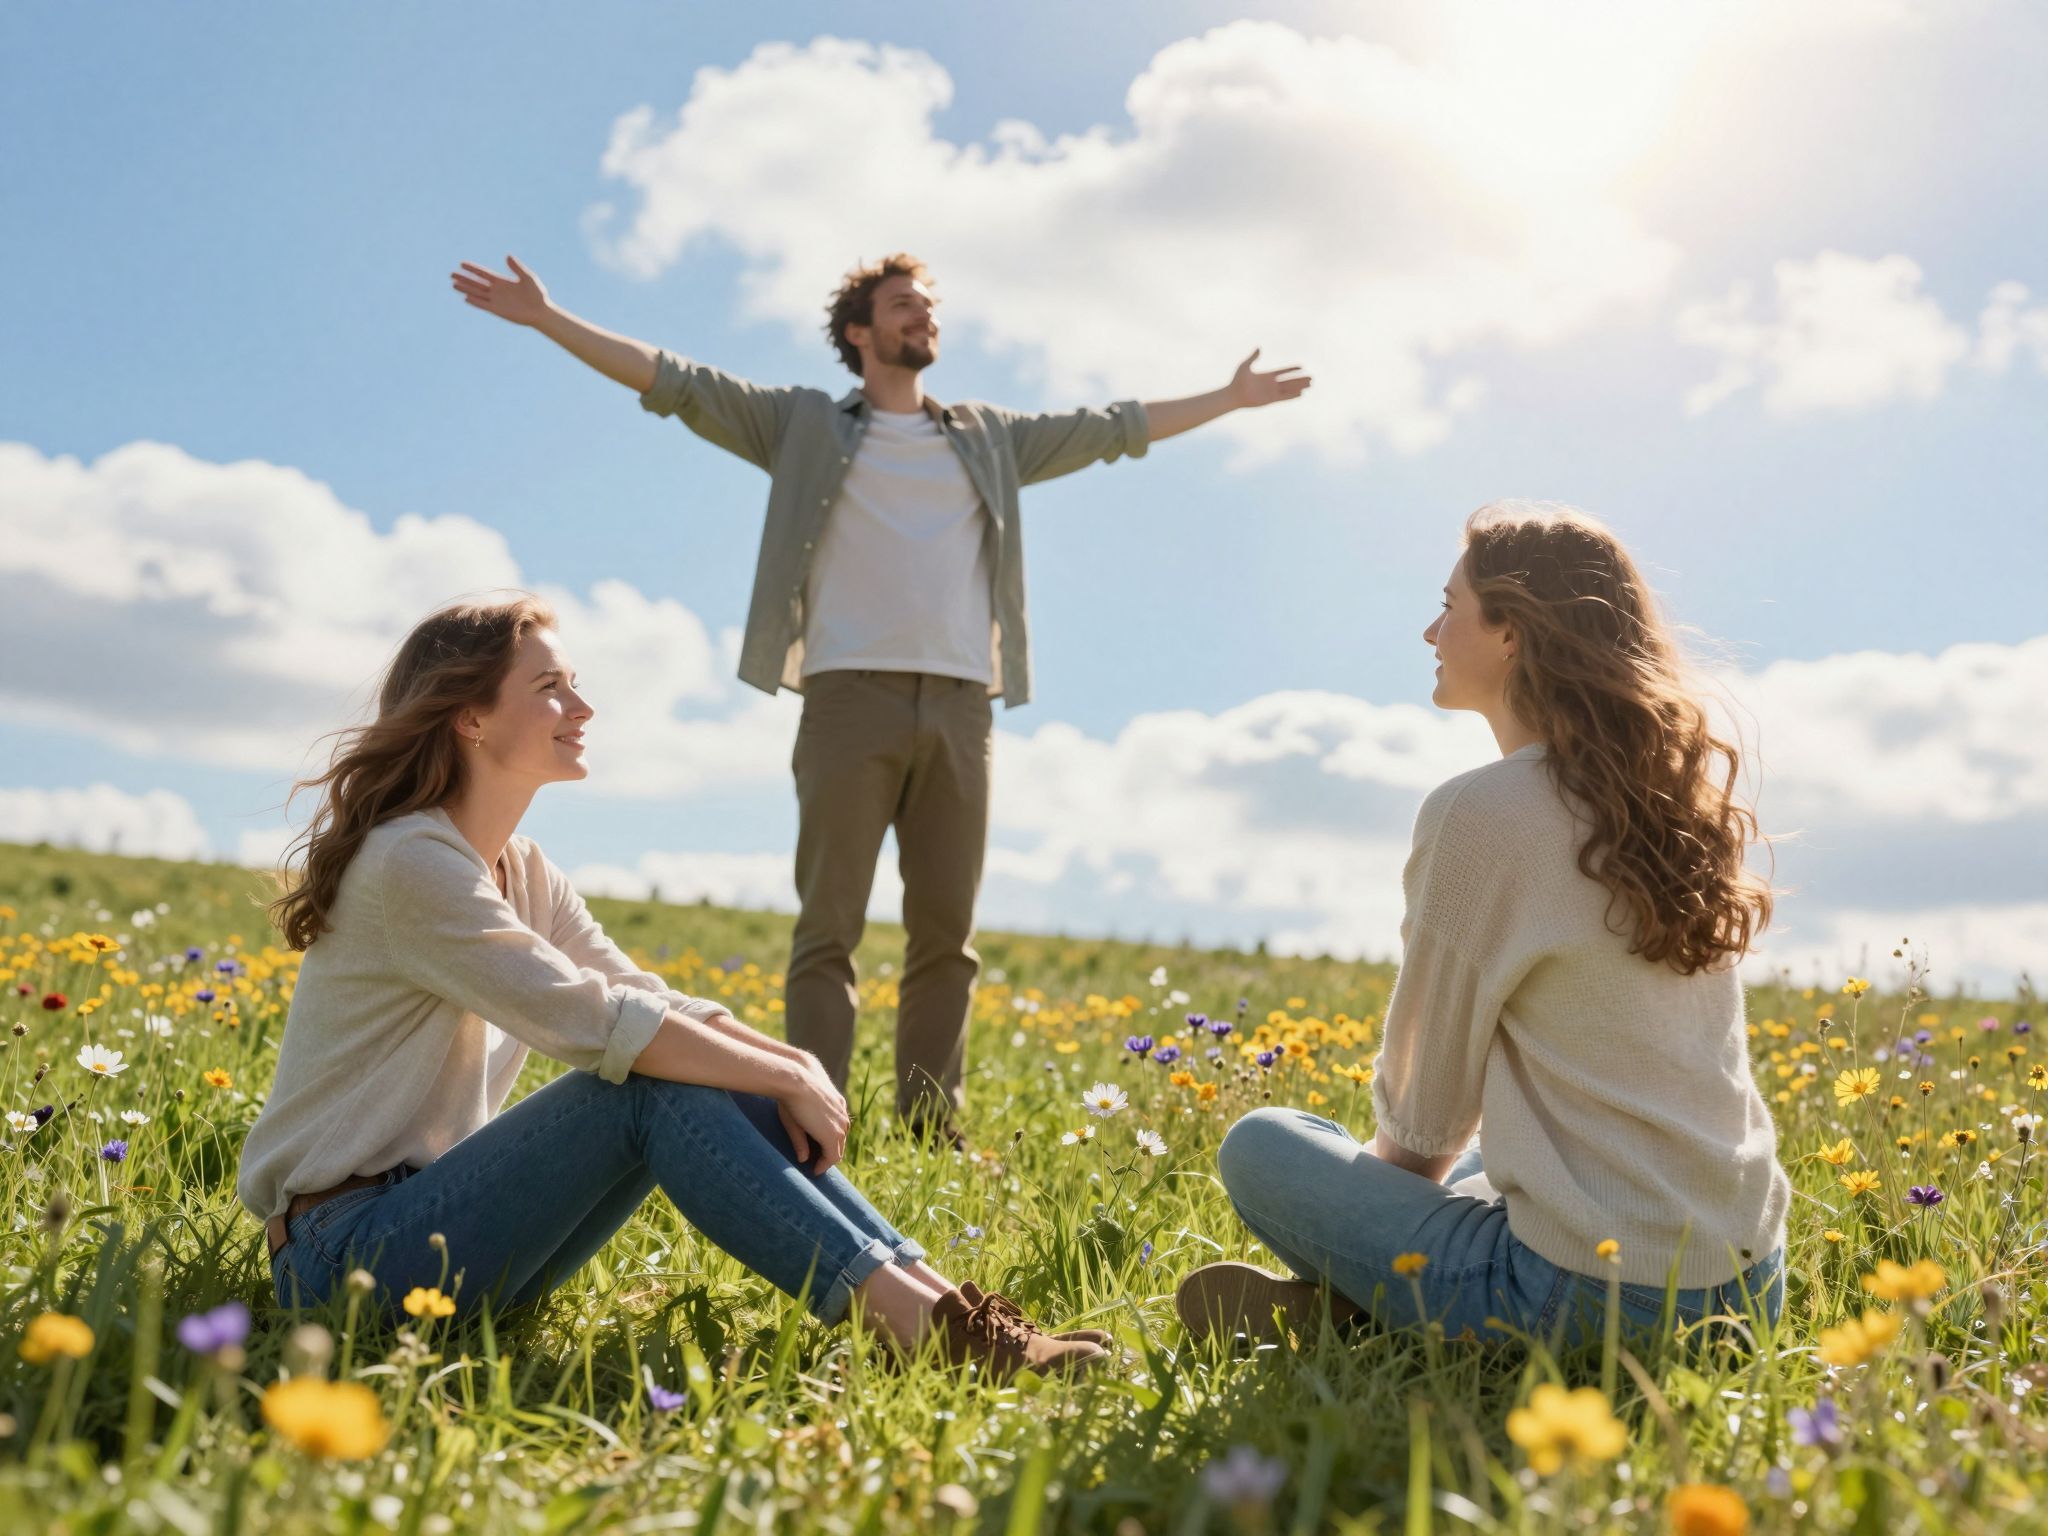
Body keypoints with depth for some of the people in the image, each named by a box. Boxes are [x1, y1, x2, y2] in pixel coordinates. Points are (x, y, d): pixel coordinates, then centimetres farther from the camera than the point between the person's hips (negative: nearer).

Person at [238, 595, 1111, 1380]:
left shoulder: (520, 871, 12)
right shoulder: (411, 861, -18)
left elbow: (644, 997, 6)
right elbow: (590, 1022, -26)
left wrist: (790, 1063, -12)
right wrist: (786, 1076, -18)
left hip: (434, 1212, 8)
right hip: (349, 1249, -8)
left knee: (746, 1093, -7)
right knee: (651, 1086, -26)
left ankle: (937, 1301, -17)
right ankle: (921, 1324, -30)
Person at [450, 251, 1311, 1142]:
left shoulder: (992, 439, 23)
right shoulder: (804, 424, 14)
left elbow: (1115, 427, 30)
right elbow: (674, 381, 9)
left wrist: (1230, 398, 34)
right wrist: (549, 319, 2)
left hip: (960, 706, 3)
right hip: (850, 697, -3)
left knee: (945, 932, 3)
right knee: (829, 927, -7)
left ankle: (933, 1129, 8)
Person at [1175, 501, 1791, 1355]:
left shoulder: (1478, 814, -15)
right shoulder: (1678, 795, 6)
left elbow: (1423, 1113, -5)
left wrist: (1398, 1160, 16)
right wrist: (1432, 1161, 21)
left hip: (1594, 1297, -7)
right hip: (1752, 1286, 7)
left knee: (1260, 1147, 10)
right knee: (1476, 1161, 35)